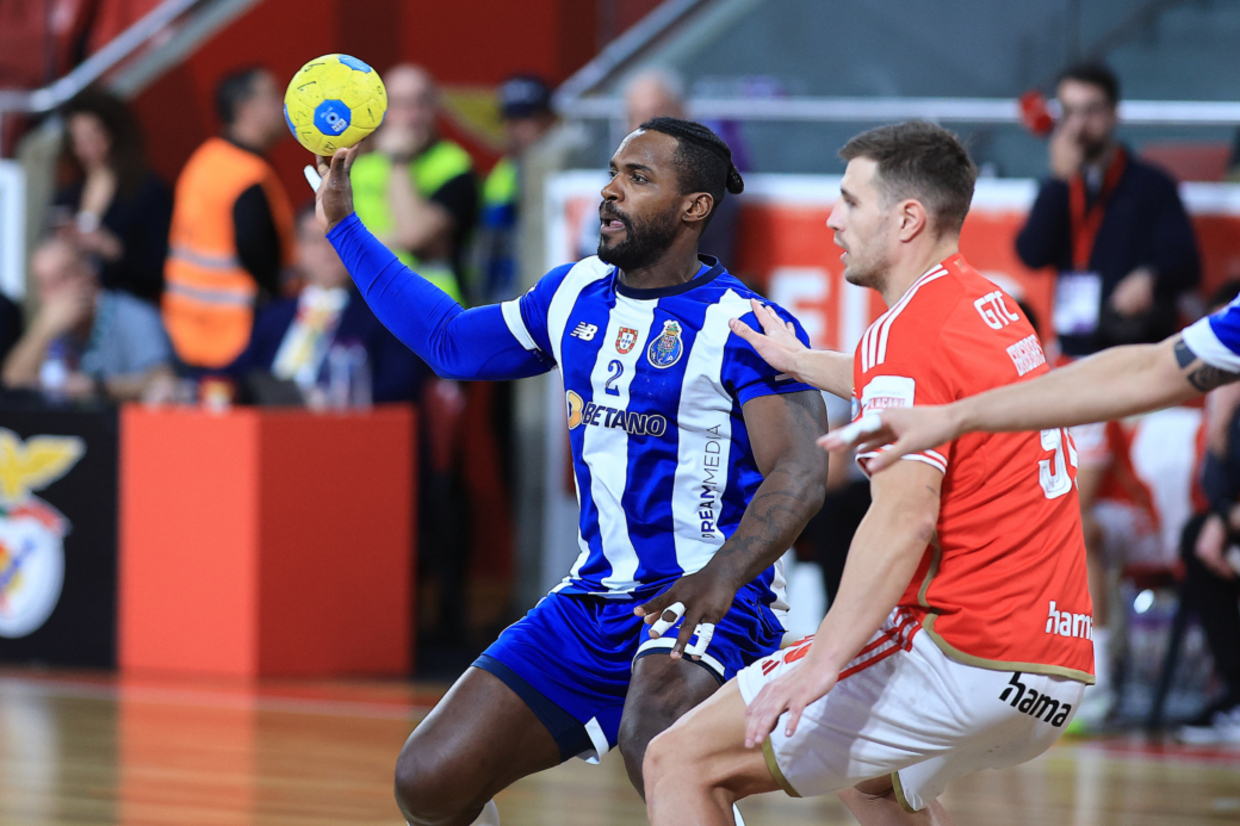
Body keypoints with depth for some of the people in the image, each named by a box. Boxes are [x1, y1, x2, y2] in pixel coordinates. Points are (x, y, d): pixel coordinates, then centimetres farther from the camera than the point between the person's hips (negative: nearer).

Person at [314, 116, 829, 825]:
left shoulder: (742, 325, -10)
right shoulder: (575, 295, 12)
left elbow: (799, 473, -20)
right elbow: (453, 341, 27)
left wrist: (722, 576, -38)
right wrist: (343, 225, 26)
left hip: (709, 602, -7)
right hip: (596, 600, 7)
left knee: (656, 746, -39)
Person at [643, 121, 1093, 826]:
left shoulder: (908, 332, -11)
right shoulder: (991, 306, 16)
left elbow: (905, 515, -24)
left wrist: (823, 662, -30)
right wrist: (799, 362, 50)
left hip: (963, 651, -10)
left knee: (683, 762, -9)